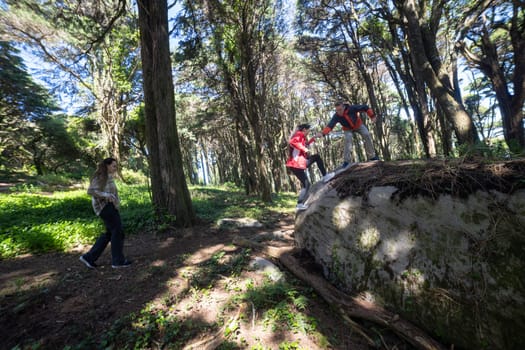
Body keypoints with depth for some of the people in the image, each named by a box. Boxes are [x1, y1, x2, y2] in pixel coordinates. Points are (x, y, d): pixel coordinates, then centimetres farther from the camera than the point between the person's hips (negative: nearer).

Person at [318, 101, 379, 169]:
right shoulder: (336, 116, -31)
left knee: (366, 135, -16)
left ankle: (372, 156, 0)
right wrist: (323, 133, -62)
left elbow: (365, 107, -21)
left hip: (358, 125, 1)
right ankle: (347, 161, -24)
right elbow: (330, 125, -44)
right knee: (347, 139, -28)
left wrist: (372, 116, -17)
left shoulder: (352, 108, -33)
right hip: (348, 129, -1)